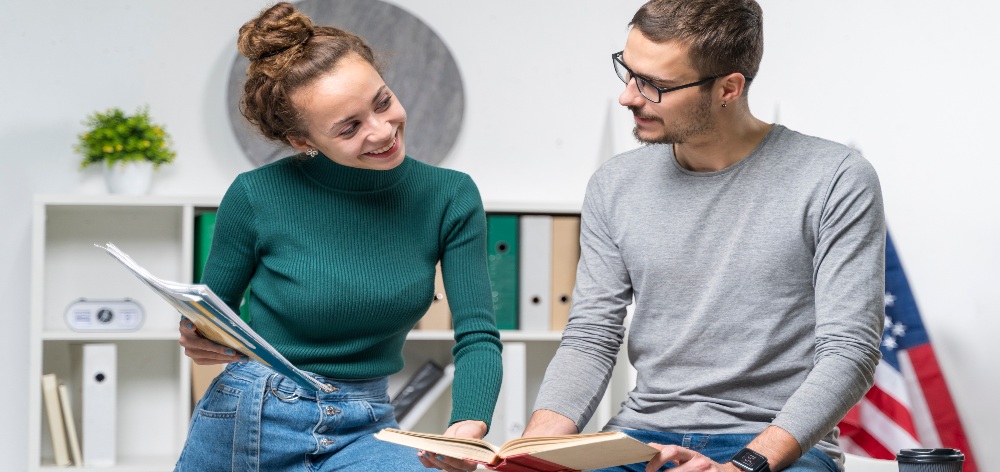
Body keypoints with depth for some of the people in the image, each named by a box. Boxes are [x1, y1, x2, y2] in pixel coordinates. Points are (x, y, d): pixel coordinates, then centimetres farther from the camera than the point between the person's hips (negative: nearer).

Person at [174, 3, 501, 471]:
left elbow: (476, 336, -7)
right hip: (247, 421, 0)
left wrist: (467, 429, -25)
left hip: (362, 432, 1)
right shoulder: (255, 197, -9)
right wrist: (199, 341, -18)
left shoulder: (449, 197, -3)